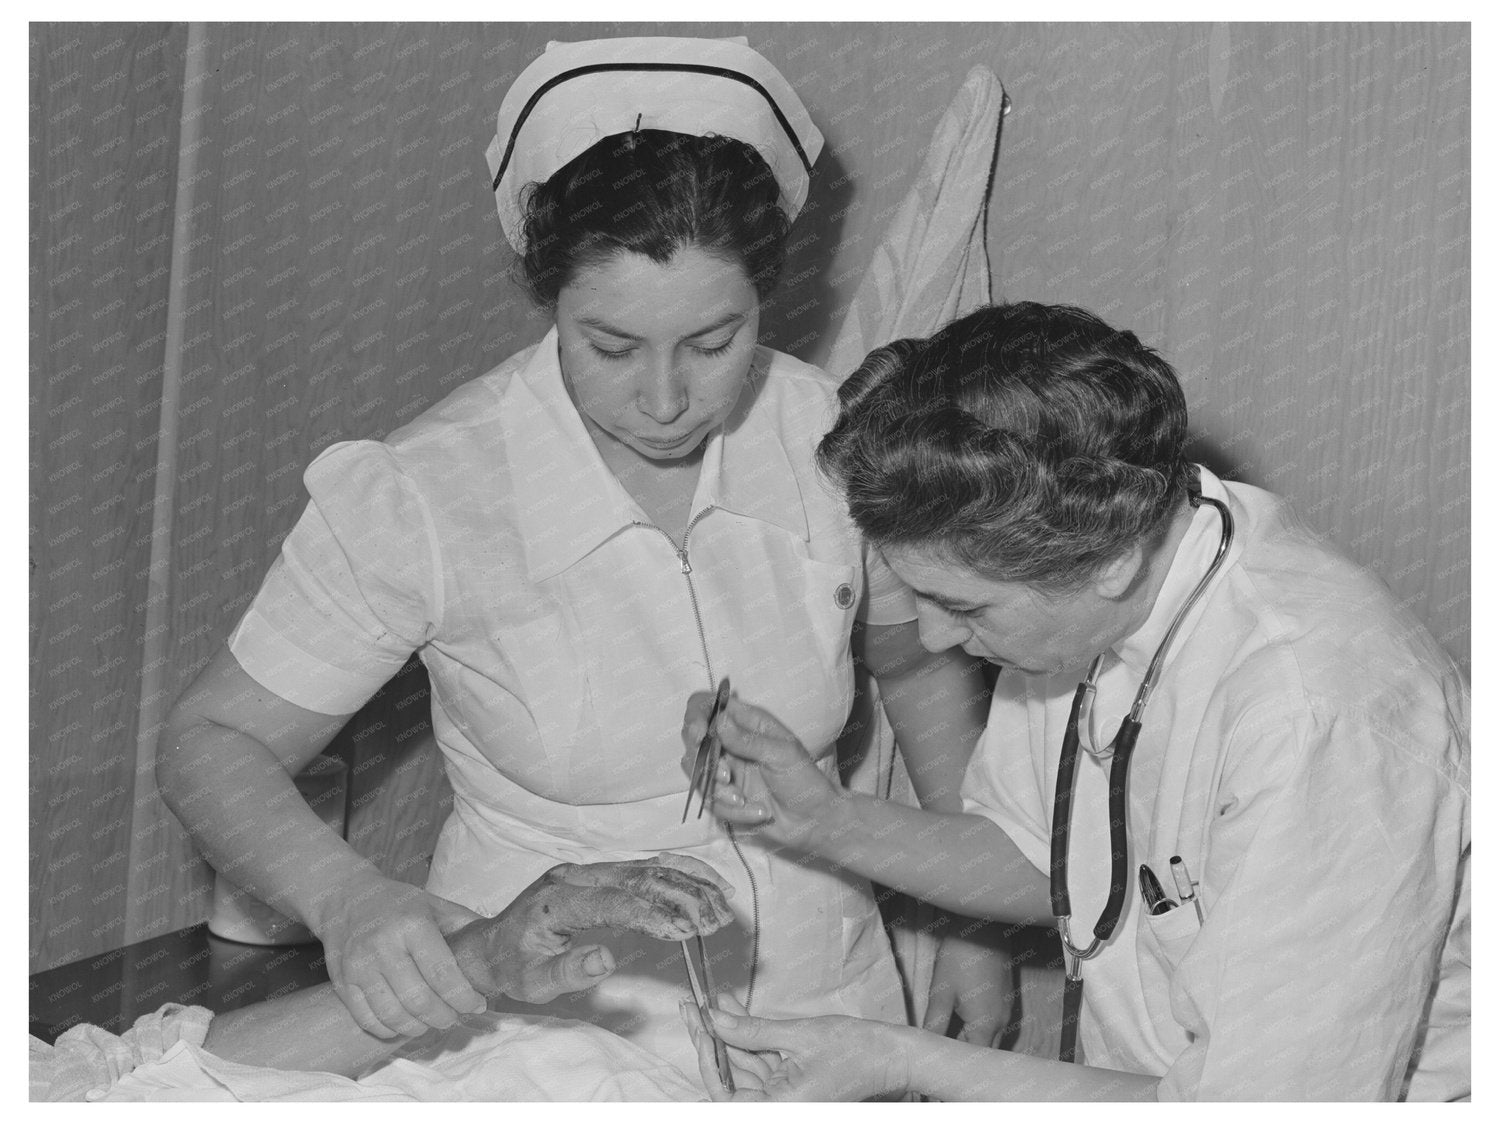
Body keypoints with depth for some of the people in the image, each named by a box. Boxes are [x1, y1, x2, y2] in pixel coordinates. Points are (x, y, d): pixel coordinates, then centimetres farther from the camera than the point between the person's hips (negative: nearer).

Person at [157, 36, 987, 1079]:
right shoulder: (422, 494, -19)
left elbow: (924, 666, 10)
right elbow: (211, 741, -8)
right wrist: (351, 898, -27)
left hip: (826, 995, 2)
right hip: (546, 1030, -1)